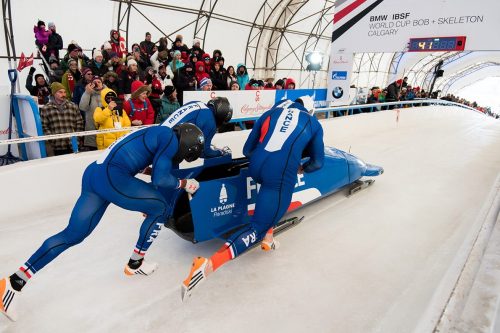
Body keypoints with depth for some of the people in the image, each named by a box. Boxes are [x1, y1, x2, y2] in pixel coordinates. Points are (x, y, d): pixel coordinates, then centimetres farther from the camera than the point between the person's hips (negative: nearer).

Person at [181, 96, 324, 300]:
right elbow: (317, 162, 26)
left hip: (255, 167, 4)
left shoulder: (271, 112, 23)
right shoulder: (314, 123, 21)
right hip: (281, 174, -4)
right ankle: (209, 265, -19)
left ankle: (267, 238, 28)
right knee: (257, 229, 0)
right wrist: (303, 168, 45)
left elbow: (247, 150, 21)